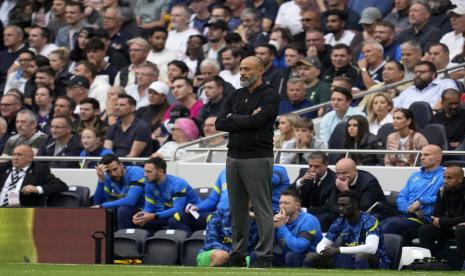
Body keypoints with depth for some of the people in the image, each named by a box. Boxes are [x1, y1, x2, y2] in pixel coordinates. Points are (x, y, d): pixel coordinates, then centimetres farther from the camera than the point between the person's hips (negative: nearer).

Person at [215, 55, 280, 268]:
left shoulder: (270, 97, -5)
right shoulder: (235, 96, 14)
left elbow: (255, 121, -19)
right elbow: (219, 123, 3)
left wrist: (232, 118, -4)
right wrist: (247, 120, -8)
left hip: (257, 159, -7)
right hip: (233, 157, 7)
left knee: (262, 209, -5)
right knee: (237, 209, 10)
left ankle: (264, 256, -5)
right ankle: (237, 254, 16)